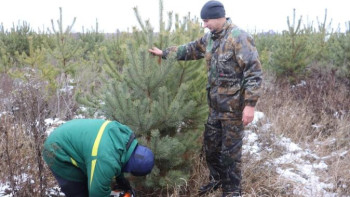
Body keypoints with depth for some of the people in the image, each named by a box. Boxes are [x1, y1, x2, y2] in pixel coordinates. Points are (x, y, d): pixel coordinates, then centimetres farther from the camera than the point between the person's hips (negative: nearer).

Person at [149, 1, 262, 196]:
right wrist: (165, 52, 23)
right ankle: (217, 179, 38)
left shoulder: (239, 38, -18)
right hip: (215, 104, 8)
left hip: (234, 106, -8)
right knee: (211, 144, 17)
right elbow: (191, 49, 25)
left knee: (230, 149, 2)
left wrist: (250, 104, -24)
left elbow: (254, 73, -20)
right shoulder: (210, 37, 8)